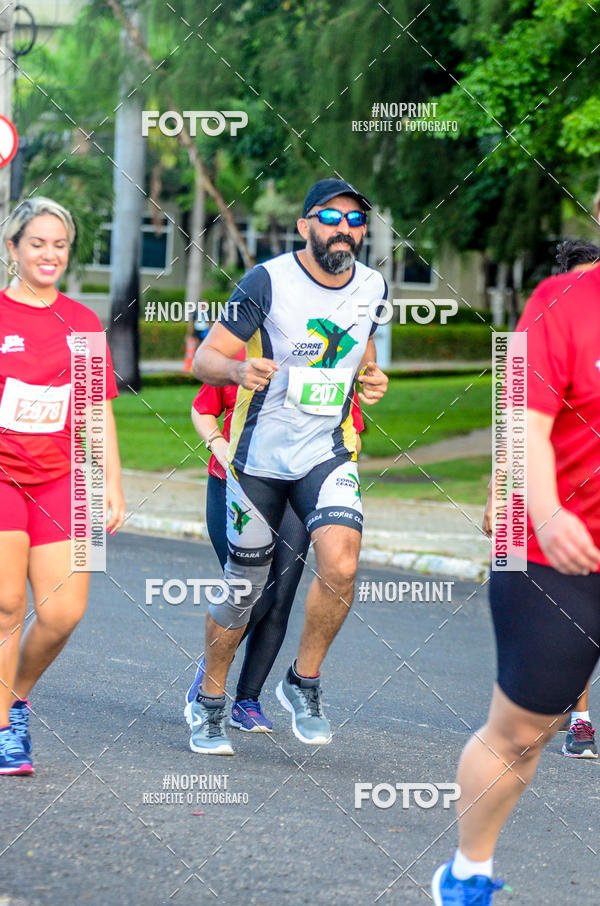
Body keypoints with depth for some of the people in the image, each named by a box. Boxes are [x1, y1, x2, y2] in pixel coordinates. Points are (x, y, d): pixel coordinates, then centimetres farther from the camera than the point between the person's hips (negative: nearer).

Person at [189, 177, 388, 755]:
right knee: (242, 587, 6)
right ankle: (209, 703, 27)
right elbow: (204, 359, -11)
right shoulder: (267, 282, -12)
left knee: (340, 566, -22)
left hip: (328, 453, 3)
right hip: (259, 456, -2)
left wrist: (371, 378, 4)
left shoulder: (372, 286, 3)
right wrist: (239, 369, -33)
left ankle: (304, 682, 1)